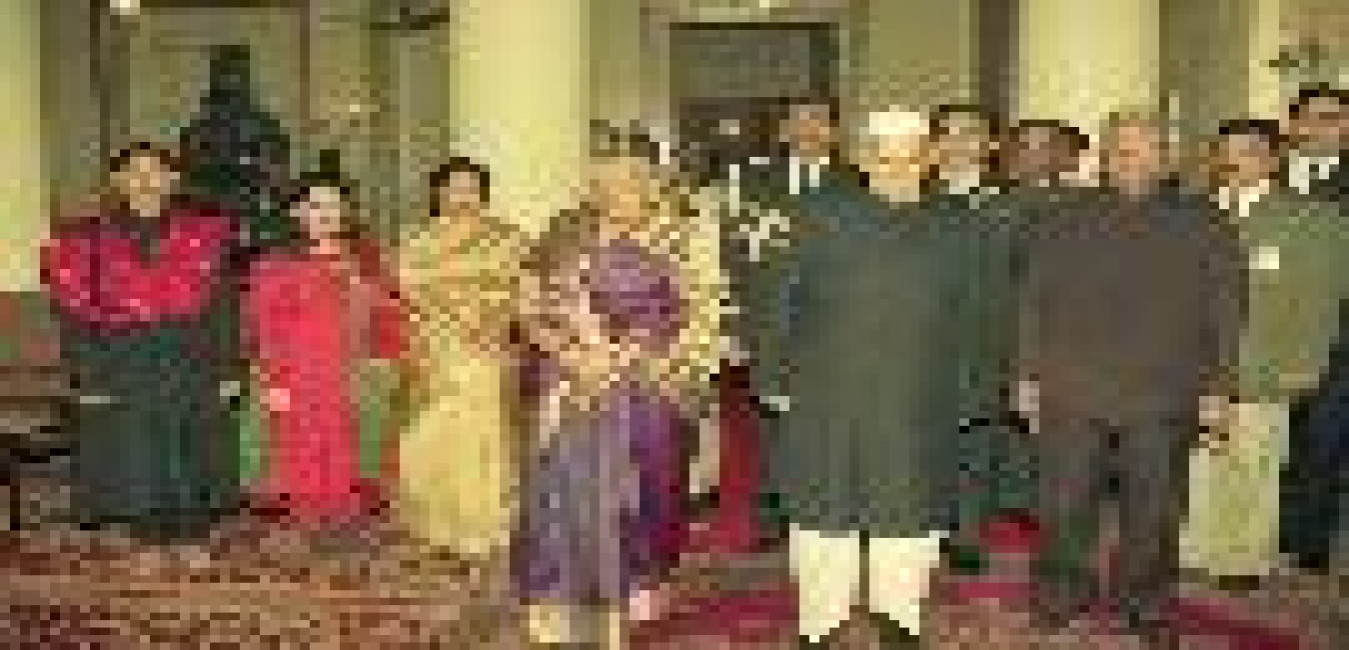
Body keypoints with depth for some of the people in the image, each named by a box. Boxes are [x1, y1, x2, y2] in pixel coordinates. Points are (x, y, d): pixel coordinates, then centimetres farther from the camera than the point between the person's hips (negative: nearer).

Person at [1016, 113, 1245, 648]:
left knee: (1153, 508, 9)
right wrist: (1028, 374, 5)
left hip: (1164, 398, 0)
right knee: (1063, 504, 7)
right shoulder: (1063, 225, 7)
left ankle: (1143, 599, 27)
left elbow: (1224, 310, 5)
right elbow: (1032, 302, 9)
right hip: (1072, 393, 0)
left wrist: (1217, 387, 1)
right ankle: (1062, 589, 26)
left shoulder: (1202, 228, 5)